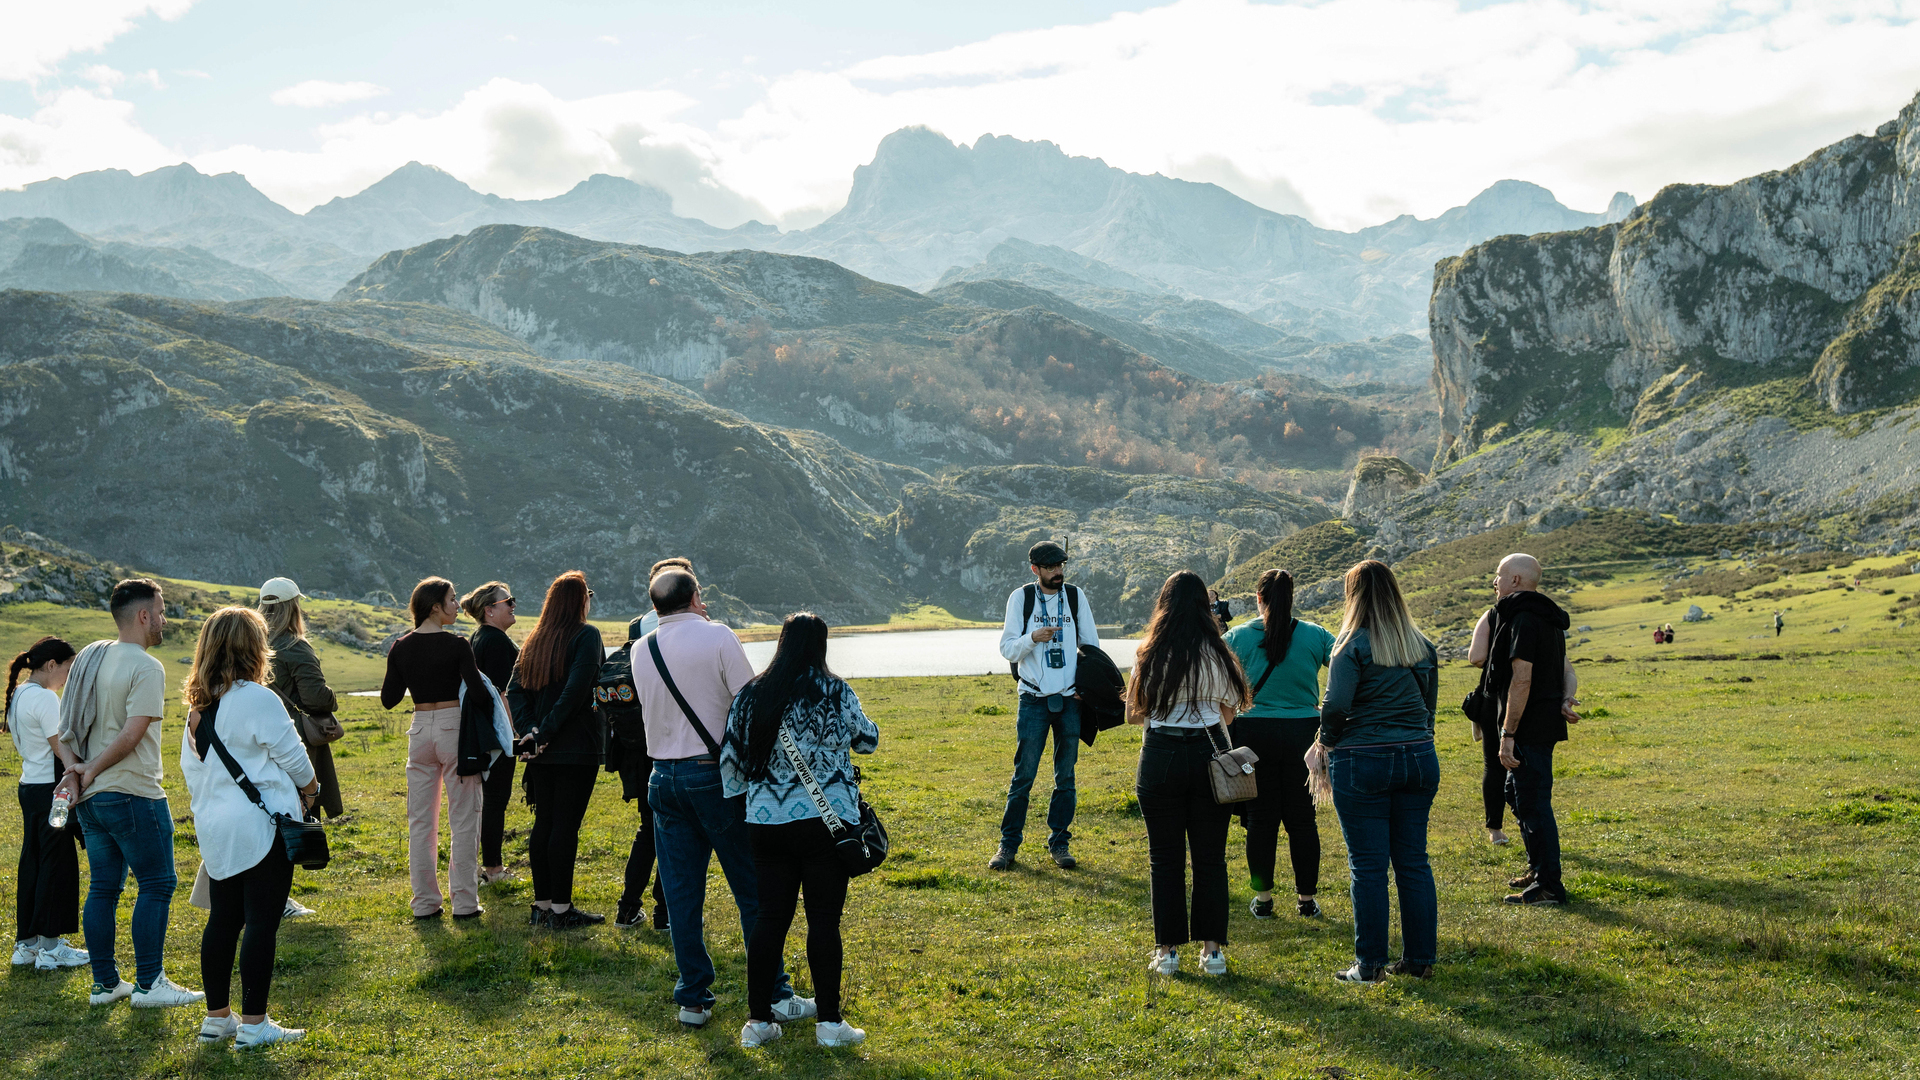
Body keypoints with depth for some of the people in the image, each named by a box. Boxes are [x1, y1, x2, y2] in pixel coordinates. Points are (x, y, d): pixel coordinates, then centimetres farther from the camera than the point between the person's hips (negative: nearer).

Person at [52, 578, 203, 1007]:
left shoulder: (89, 656, 11)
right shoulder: (146, 667, -14)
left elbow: (63, 730, 10)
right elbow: (131, 735, -20)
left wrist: (74, 767, -2)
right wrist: (91, 772, -9)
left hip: (90, 798, 8)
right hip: (133, 795, -8)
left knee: (103, 887, 12)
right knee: (157, 885, 0)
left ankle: (105, 983, 17)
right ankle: (148, 984, 1)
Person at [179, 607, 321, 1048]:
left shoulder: (198, 706, 10)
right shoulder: (258, 699, -14)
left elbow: (190, 768, 17)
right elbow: (293, 758, -7)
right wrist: (311, 789, 11)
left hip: (215, 828, 8)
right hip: (261, 827, -8)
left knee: (223, 920, 14)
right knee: (262, 922, -2)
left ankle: (217, 1018, 21)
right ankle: (254, 1024, 1)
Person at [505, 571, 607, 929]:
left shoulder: (535, 640, 12)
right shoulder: (585, 636, -8)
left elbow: (514, 689, 5)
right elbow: (575, 691, -19)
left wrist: (529, 730, -3)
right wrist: (545, 732, -15)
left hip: (541, 750, 7)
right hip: (577, 748, -7)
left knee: (543, 824, 12)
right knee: (566, 826, -3)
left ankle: (542, 904, 18)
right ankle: (561, 910, 1)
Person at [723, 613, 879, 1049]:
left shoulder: (750, 696, 2)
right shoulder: (835, 693, -6)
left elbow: (730, 759, 5)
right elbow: (868, 740, 8)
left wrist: (745, 793, 22)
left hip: (766, 822, 3)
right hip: (825, 820, -3)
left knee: (770, 916, 10)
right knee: (824, 919, 3)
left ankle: (758, 1020, 15)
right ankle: (830, 1022, 8)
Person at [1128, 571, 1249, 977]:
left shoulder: (1150, 656, -5)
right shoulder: (1217, 654, -3)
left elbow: (1133, 714, 1)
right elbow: (1229, 712, 7)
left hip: (1161, 757, -1)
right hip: (1209, 753, 1)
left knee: (1165, 859, 8)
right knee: (1210, 858, 9)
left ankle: (1167, 949, 10)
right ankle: (1212, 949, 13)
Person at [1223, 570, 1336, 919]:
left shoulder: (1238, 636, -4)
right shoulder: (1315, 635, -3)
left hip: (1254, 733, 0)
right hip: (1303, 733, 0)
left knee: (1260, 817, 8)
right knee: (1301, 818, 9)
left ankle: (1262, 898, 13)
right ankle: (1307, 898, 15)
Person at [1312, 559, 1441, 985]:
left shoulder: (1353, 644, -10)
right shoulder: (1422, 646, 9)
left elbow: (1336, 705, -18)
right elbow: (1429, 705, 13)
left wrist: (1327, 743, -1)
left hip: (1362, 762, -5)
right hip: (1419, 758, 6)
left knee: (1367, 866, 1)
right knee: (1414, 862, 11)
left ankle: (1369, 965, 6)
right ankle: (1421, 958, 17)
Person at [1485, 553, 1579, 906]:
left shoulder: (1524, 620, -17)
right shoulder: (1548, 619, 17)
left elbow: (1521, 680, -23)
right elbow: (1565, 669, 19)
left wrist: (1508, 735, -22)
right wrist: (1566, 699, 0)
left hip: (1530, 728, -11)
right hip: (1546, 723, 11)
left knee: (1534, 804, -5)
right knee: (1517, 795, 22)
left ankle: (1548, 886, 1)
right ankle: (1538, 868, 33)